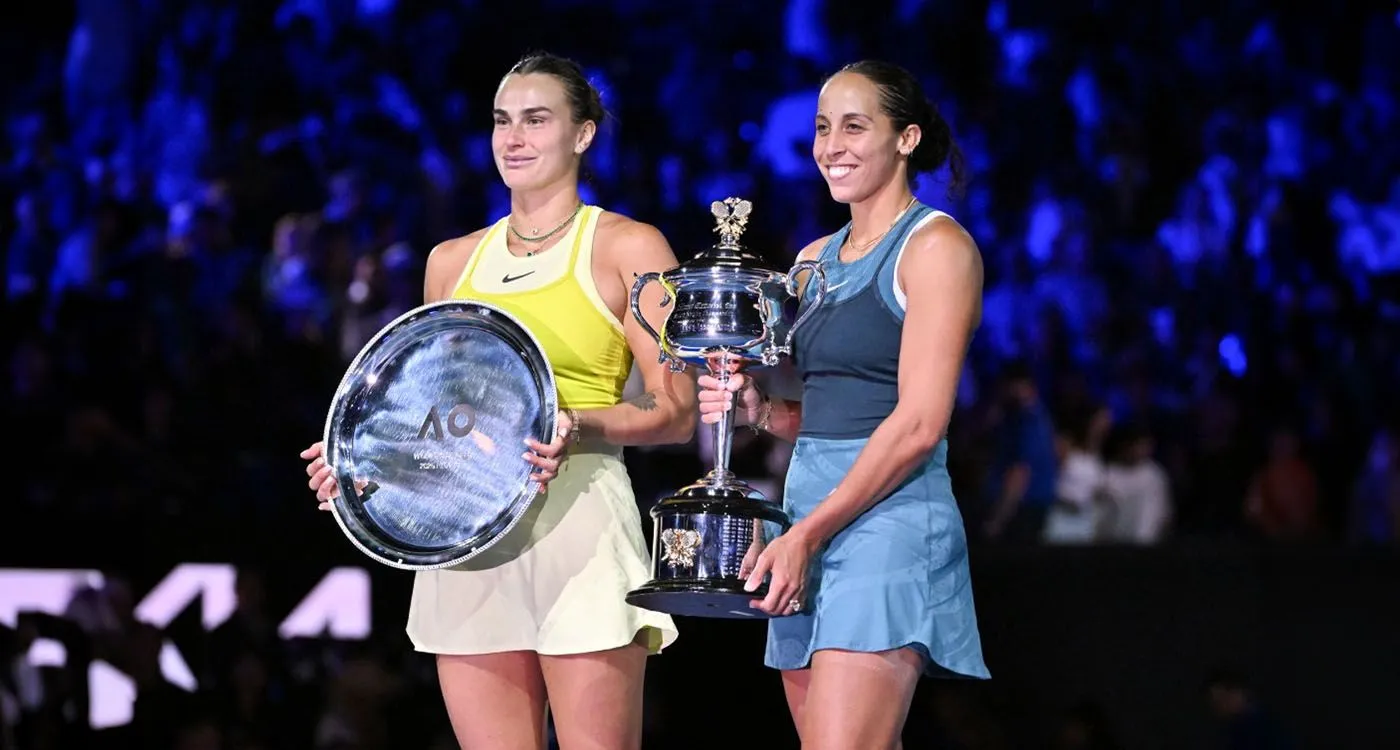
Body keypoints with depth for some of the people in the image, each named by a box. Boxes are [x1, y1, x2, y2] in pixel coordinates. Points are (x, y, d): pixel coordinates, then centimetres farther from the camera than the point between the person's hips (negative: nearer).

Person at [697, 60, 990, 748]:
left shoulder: (936, 247, -5)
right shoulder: (816, 260, 18)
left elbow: (919, 423, -13)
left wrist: (807, 534, -16)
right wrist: (759, 409, 2)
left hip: (888, 518, -8)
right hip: (809, 518, 8)